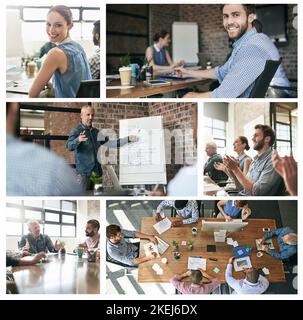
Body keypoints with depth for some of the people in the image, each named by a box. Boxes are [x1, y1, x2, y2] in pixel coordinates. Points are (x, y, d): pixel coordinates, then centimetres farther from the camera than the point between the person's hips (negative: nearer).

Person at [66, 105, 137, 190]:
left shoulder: (96, 132, 15)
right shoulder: (76, 131, -4)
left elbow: (109, 143, 16)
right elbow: (69, 146, -21)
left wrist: (128, 139, 8)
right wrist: (78, 140, -43)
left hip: (97, 171, 6)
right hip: (84, 172, -6)